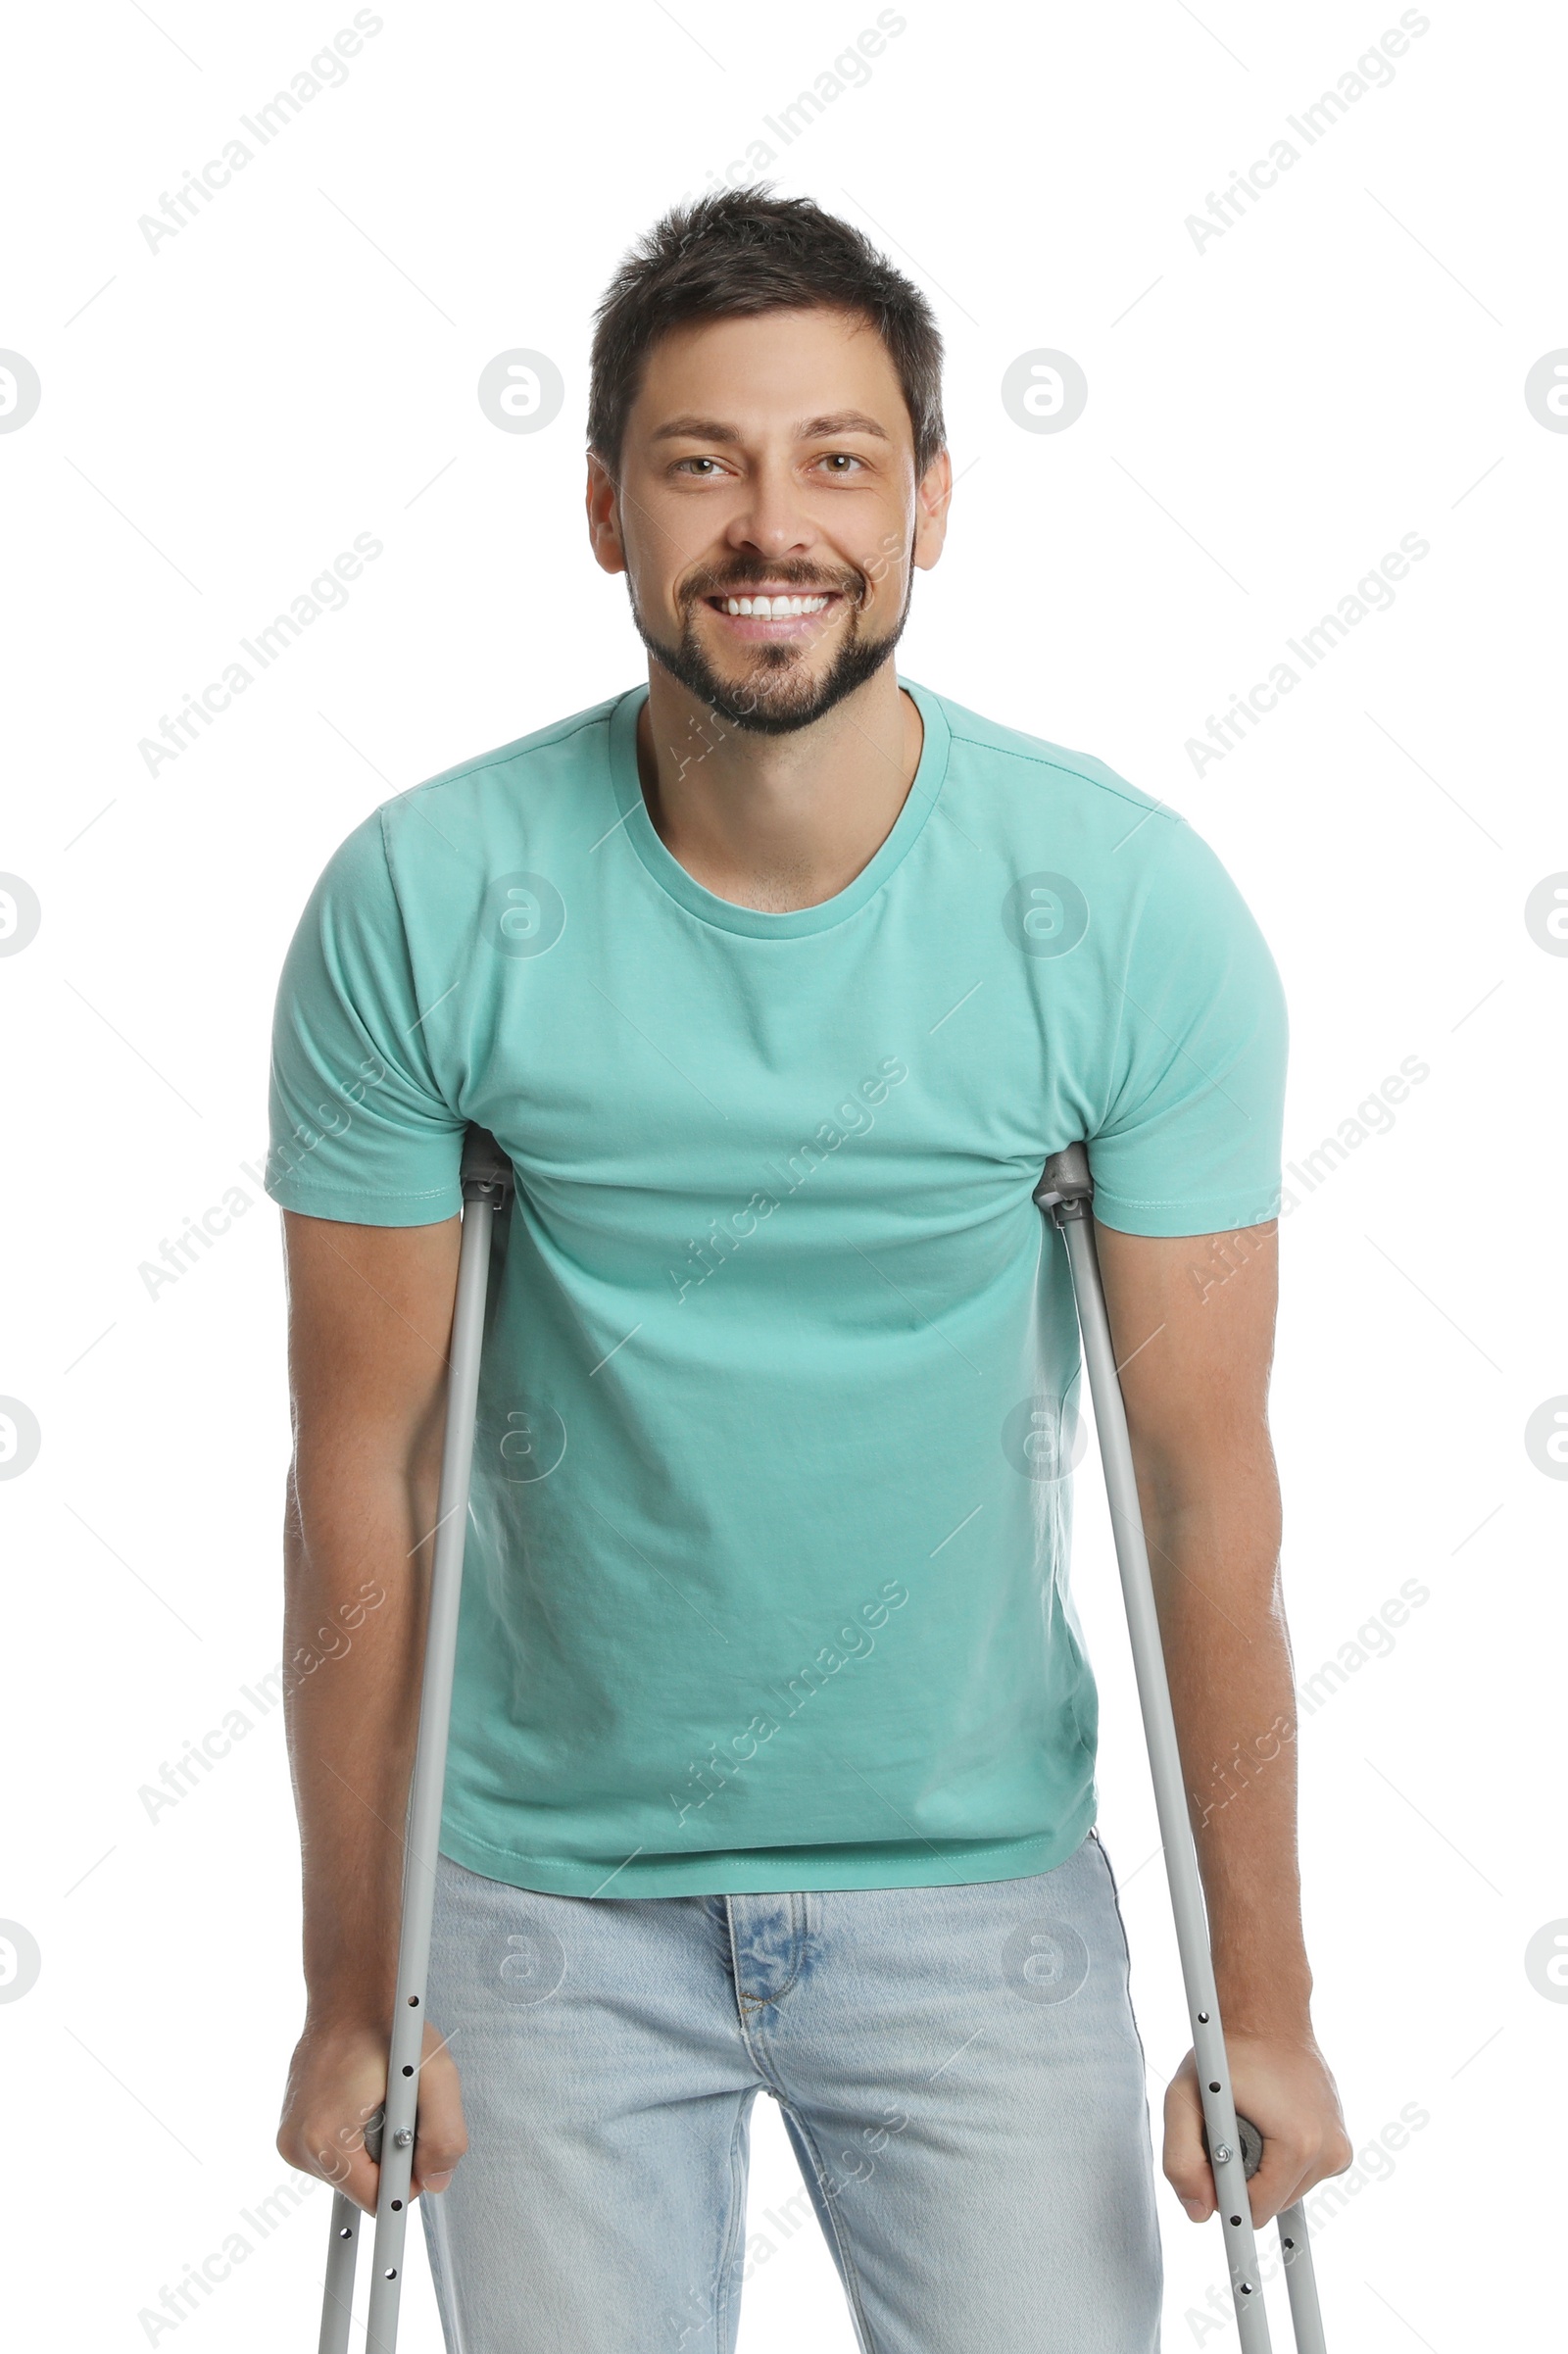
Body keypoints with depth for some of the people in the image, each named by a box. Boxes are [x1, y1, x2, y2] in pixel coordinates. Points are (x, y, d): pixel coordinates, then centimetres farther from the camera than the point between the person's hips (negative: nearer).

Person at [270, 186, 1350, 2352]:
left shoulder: (1131, 908, -12)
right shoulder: (421, 904, -12)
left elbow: (1206, 1476, -8)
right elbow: (367, 1472, -7)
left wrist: (1268, 2003, -5)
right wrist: (353, 1993, -3)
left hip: (979, 1883, 0)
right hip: (557, 1896, 0)